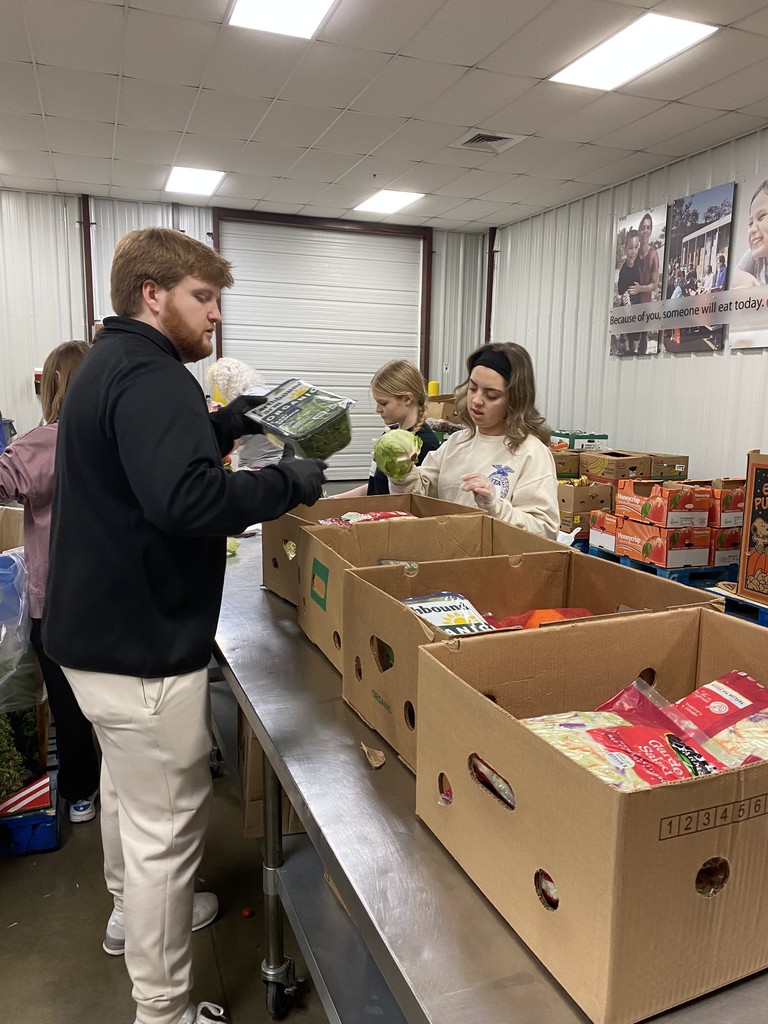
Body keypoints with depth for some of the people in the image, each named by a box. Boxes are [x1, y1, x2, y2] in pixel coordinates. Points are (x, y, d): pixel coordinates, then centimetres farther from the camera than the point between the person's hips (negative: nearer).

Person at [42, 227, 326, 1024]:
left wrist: (221, 426, 11)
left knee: (125, 783, 28)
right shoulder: (150, 375, -21)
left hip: (98, 629, 11)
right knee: (164, 826, 3)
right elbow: (185, 499, -35)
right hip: (143, 644, -11)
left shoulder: (107, 363, 13)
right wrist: (287, 482, -22)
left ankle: (131, 911, 51)